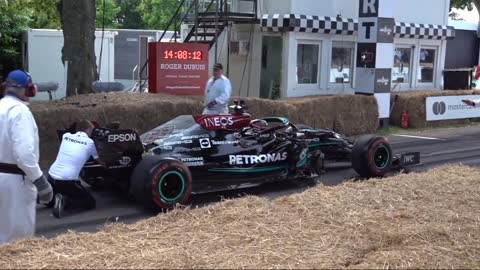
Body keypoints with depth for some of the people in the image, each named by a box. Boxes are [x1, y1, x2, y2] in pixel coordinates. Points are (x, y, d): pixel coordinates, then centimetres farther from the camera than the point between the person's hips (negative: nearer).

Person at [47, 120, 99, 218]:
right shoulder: (90, 143, 0)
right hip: (67, 181, -6)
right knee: (90, 202, 8)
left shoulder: (66, 136, 12)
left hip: (51, 177, 6)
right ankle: (64, 201, -14)